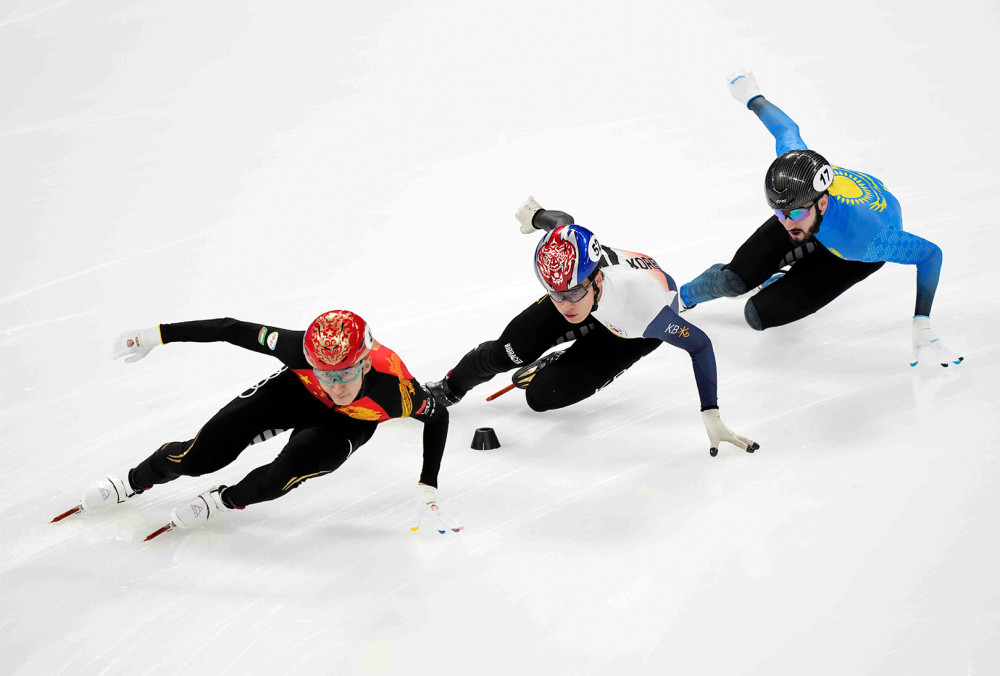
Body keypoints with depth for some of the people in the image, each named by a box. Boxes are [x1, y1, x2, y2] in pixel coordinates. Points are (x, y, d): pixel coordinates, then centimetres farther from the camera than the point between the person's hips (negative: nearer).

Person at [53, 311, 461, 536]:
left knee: (290, 470, -31)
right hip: (297, 392, 1)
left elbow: (438, 415, -19)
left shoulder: (396, 390, -41)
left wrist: (427, 492, -20)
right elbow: (232, 329, -27)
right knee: (202, 456, -8)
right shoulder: (300, 351, -40)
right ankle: (133, 482, 26)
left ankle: (224, 501, 3)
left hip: (347, 424, -1)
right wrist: (154, 336, -21)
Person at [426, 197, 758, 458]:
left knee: (541, 395, -15)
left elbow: (700, 345, -34)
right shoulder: (566, 248, -37)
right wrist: (536, 215, 12)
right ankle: (451, 387, 23)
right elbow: (562, 220, -12)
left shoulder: (643, 309, -48)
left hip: (632, 332, -3)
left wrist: (712, 417, -34)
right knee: (508, 352, -9)